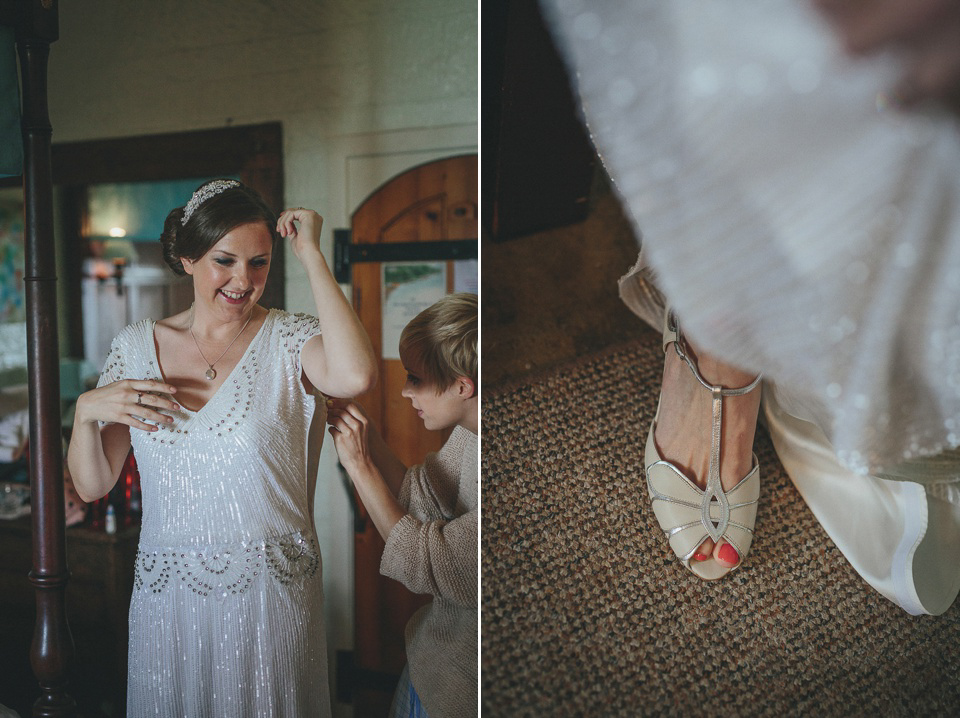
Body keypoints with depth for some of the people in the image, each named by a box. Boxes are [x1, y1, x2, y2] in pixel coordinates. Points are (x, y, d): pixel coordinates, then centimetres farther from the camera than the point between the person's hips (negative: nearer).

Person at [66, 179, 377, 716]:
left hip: (272, 592, -2)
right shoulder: (136, 346, 2)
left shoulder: (289, 340, -7)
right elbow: (93, 485, 6)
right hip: (168, 595, 3)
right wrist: (86, 412, -15)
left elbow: (356, 376, -33)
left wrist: (311, 254, -22)